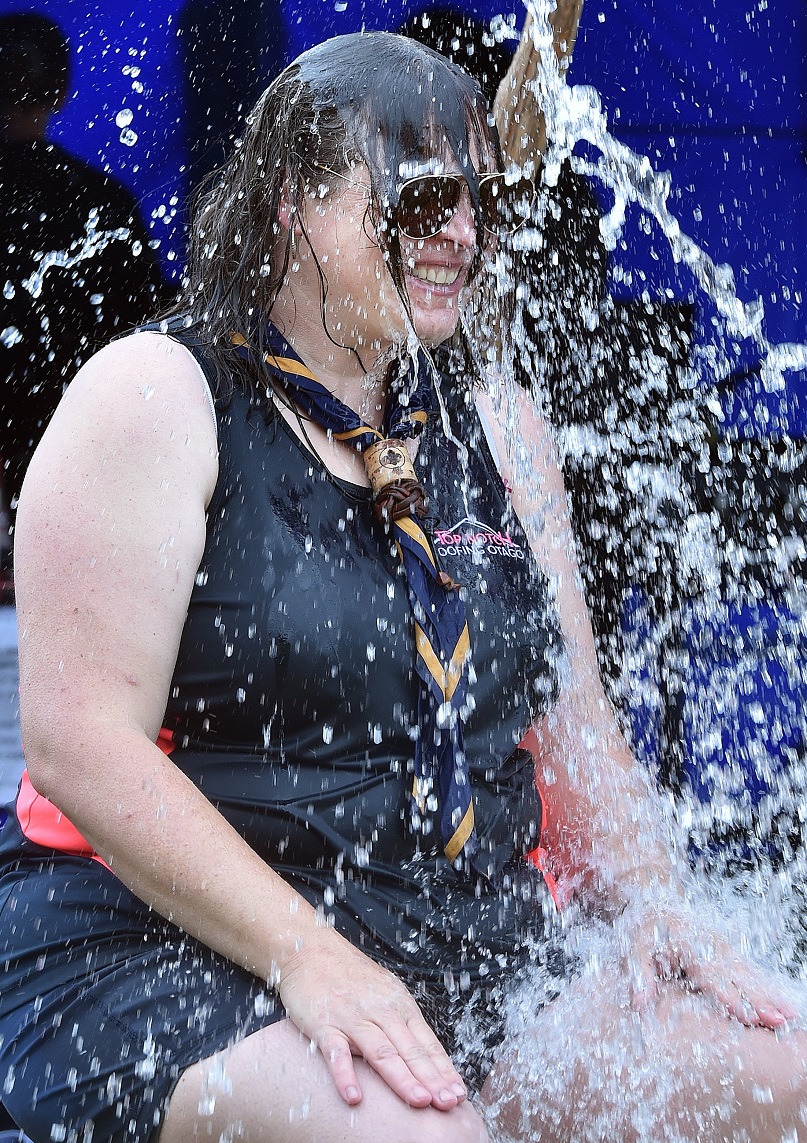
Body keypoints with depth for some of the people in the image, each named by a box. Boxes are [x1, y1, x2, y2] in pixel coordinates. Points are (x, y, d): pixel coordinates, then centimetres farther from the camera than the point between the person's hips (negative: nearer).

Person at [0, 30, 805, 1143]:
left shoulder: (491, 417, 13)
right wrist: (309, 957, -22)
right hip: (167, 953, -6)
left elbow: (571, 717, 16)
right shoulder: (154, 400, -6)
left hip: (474, 959, 6)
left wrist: (657, 904, -1)